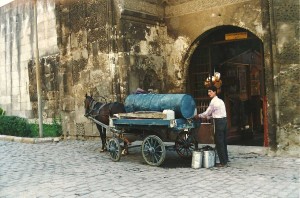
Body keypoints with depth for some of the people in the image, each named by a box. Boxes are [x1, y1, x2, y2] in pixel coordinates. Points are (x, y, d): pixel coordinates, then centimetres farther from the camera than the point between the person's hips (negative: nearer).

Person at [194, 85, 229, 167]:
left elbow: (206, 113, -7)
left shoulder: (213, 102, -13)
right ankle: (225, 159, 21)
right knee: (223, 141, 14)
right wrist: (207, 117, 20)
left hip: (219, 122, -10)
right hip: (223, 120, 10)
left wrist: (198, 116, 8)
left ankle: (223, 162, -1)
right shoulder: (220, 101, 17)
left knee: (219, 142, -4)